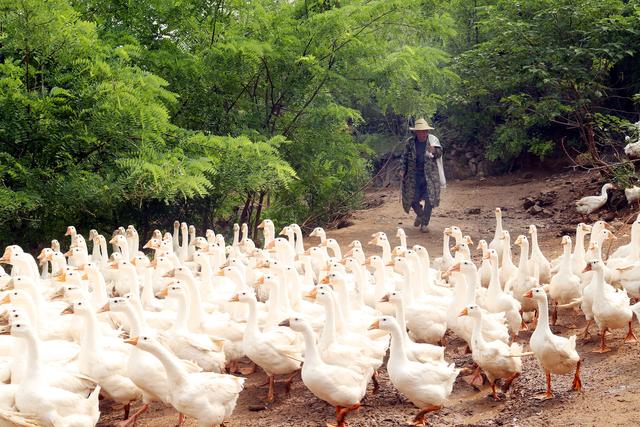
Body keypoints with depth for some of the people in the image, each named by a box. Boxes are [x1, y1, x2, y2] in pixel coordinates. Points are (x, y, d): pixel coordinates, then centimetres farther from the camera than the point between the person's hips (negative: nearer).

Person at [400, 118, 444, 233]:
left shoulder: (432, 140, -2)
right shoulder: (409, 142, 1)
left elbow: (439, 153, -8)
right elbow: (405, 157, 11)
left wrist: (434, 151, -30)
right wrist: (403, 170, 3)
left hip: (430, 175, -1)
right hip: (414, 175, 1)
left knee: (429, 199, -5)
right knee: (412, 199, 4)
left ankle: (424, 223, 10)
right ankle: (420, 215, 35)